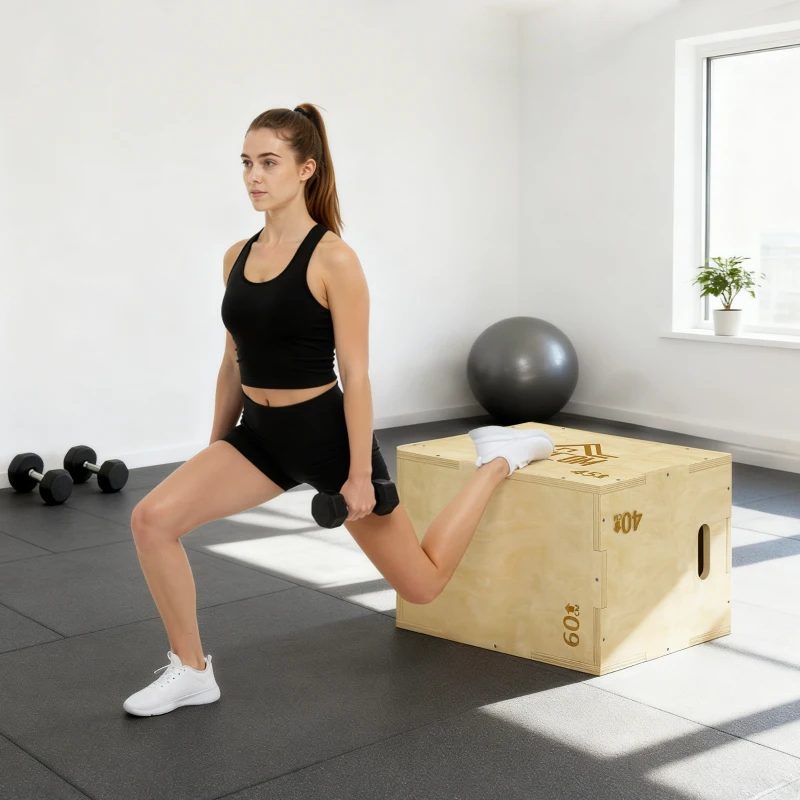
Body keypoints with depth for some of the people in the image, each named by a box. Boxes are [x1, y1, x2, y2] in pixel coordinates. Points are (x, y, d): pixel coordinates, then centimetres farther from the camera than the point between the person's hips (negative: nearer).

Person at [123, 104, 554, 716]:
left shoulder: (333, 259, -16)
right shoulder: (238, 257, 3)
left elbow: (355, 375, -16)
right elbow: (233, 363, 12)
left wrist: (360, 474, -16)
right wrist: (215, 454, 16)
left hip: (328, 435, -6)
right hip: (263, 436, 6)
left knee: (421, 584, 8)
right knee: (153, 519, -14)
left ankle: (499, 461, 29)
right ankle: (191, 672, 3)